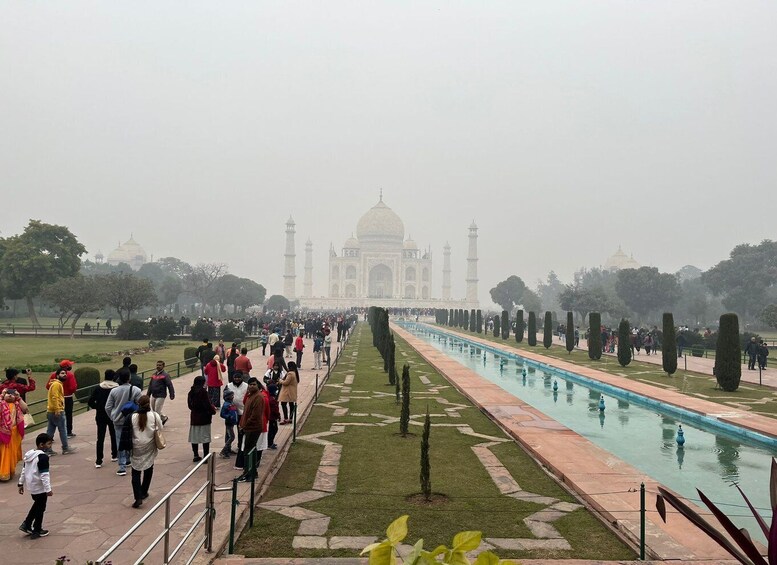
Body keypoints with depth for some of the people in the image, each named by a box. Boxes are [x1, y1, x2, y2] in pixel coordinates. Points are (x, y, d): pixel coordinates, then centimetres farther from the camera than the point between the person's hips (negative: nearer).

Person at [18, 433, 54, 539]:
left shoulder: (29, 454, 4)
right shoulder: (43, 457, -24)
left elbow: (24, 470, 12)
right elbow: (44, 475, -25)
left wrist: (21, 483, 21)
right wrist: (48, 489, -22)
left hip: (31, 486, 8)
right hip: (40, 487, -8)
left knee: (37, 505, 26)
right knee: (40, 508, 7)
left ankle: (26, 524, 24)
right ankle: (37, 531, 16)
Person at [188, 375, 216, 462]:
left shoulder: (191, 392, 1)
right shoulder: (203, 392, -17)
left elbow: (190, 405, 9)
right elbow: (207, 405, -18)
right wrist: (213, 410, 0)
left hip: (194, 417, 6)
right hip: (204, 417, -6)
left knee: (194, 437, 12)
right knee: (205, 437, 3)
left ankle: (196, 456, 18)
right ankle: (205, 456, 4)